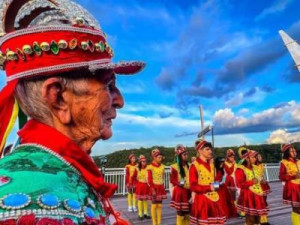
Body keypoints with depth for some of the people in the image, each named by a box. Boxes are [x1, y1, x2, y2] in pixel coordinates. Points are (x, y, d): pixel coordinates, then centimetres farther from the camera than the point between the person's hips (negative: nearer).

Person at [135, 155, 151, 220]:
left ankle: (145, 213, 24)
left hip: (146, 185, 2)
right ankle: (140, 214, 18)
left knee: (146, 199, 11)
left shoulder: (147, 168, -7)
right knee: (140, 199, 6)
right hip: (140, 185, -2)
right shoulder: (137, 169, -11)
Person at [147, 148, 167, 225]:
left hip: (161, 188, 5)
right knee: (154, 205, 3)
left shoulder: (162, 166, 5)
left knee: (159, 205, 10)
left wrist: (162, 187, 9)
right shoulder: (150, 167, -11)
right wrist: (152, 189, -16)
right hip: (154, 188, -4)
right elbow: (149, 180, -11)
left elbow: (163, 178, 12)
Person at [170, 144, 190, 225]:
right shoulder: (175, 167, -8)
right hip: (180, 192, -5)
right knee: (180, 213, 1)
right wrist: (179, 183, -23)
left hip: (188, 192, 5)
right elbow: (172, 180, -7)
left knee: (187, 213, 12)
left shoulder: (189, 166, 9)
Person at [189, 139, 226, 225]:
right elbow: (193, 186, -16)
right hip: (202, 200, -6)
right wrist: (208, 187, -22)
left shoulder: (211, 164, 9)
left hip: (214, 198, 7)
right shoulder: (194, 166, -13)